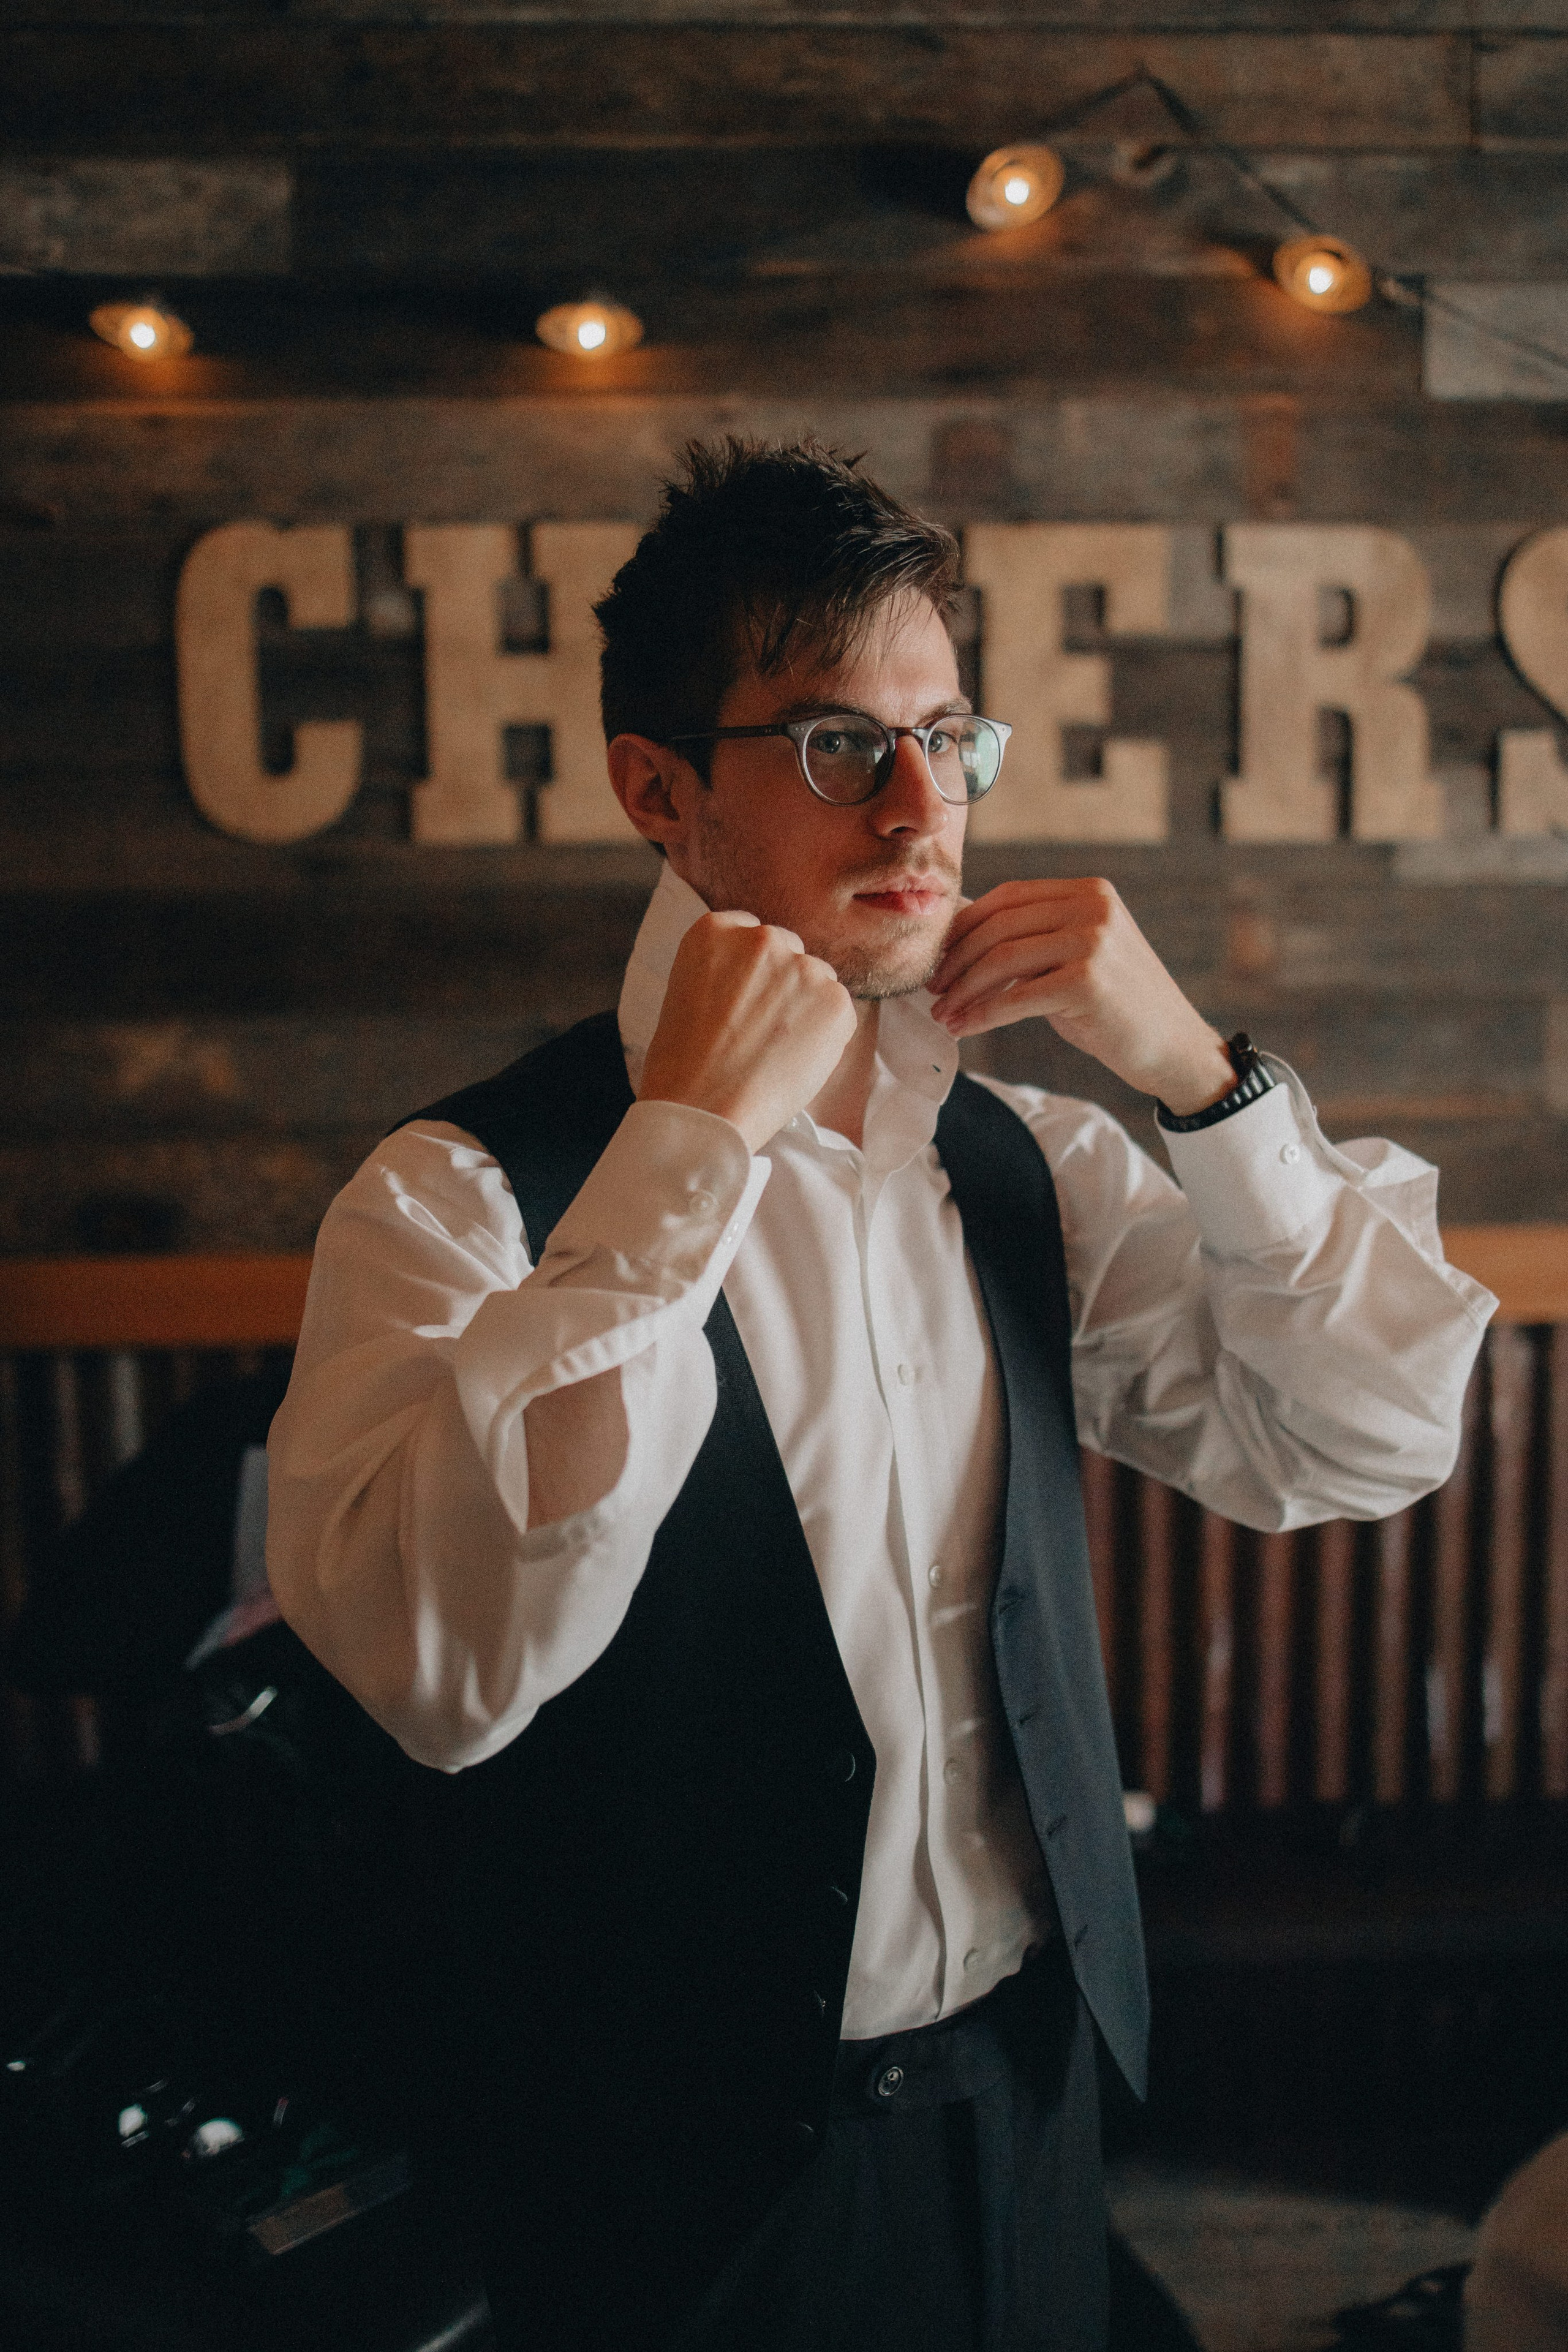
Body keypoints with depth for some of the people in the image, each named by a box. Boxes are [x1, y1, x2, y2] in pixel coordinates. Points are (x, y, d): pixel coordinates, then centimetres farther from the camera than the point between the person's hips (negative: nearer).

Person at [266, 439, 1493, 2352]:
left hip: (1028, 2073, 5)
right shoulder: (460, 1195, -18)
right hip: (682, 2170, -5)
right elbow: (437, 1668, -33)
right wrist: (693, 1141, -33)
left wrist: (1192, 1067, -14)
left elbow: (1375, 1441, -3)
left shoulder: (1031, 1167, 0)